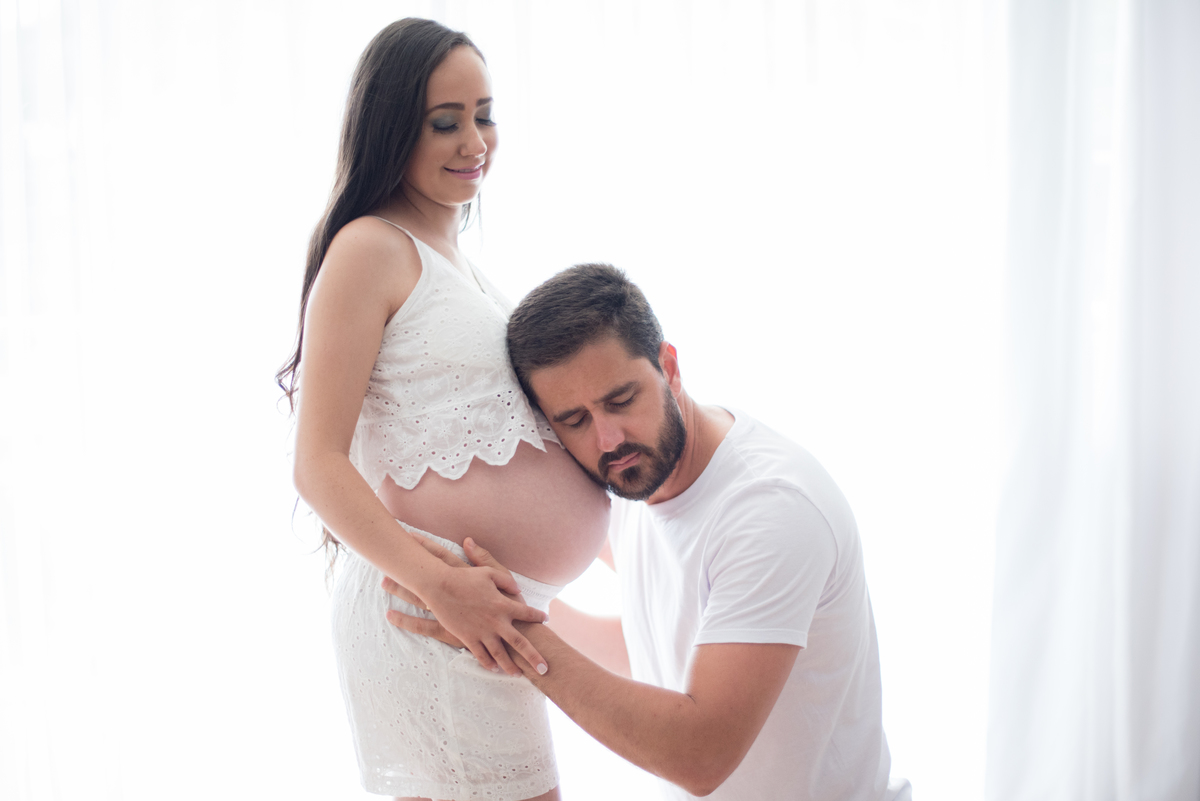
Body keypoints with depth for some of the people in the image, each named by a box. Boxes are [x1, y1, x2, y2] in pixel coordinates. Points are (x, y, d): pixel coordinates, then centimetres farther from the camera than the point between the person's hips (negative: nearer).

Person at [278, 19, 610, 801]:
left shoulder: (455, 262, 18)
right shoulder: (371, 248, -9)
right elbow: (318, 466, -15)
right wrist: (441, 585, -26)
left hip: (494, 612, 9)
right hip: (428, 612, -9)